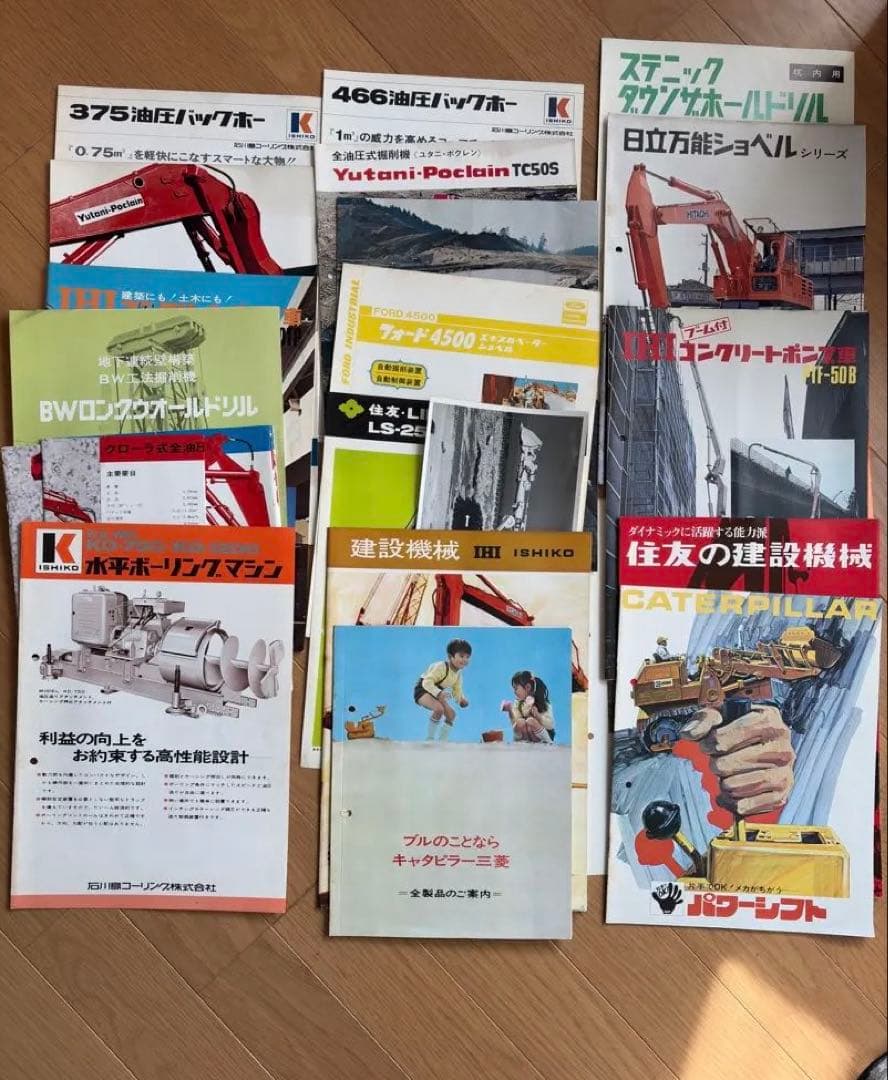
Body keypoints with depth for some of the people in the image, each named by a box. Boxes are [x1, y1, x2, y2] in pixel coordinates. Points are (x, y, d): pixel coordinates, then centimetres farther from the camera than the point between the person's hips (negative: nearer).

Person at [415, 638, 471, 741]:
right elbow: (427, 683, -35)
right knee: (439, 709, -32)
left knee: (451, 714, 0)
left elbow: (457, 691, 6)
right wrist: (439, 693, -48)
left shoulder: (458, 673, -3)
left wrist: (461, 699, -16)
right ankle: (430, 738, -16)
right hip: (423, 690, -9)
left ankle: (442, 742, 12)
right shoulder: (441, 667, -29)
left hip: (437, 694, 9)